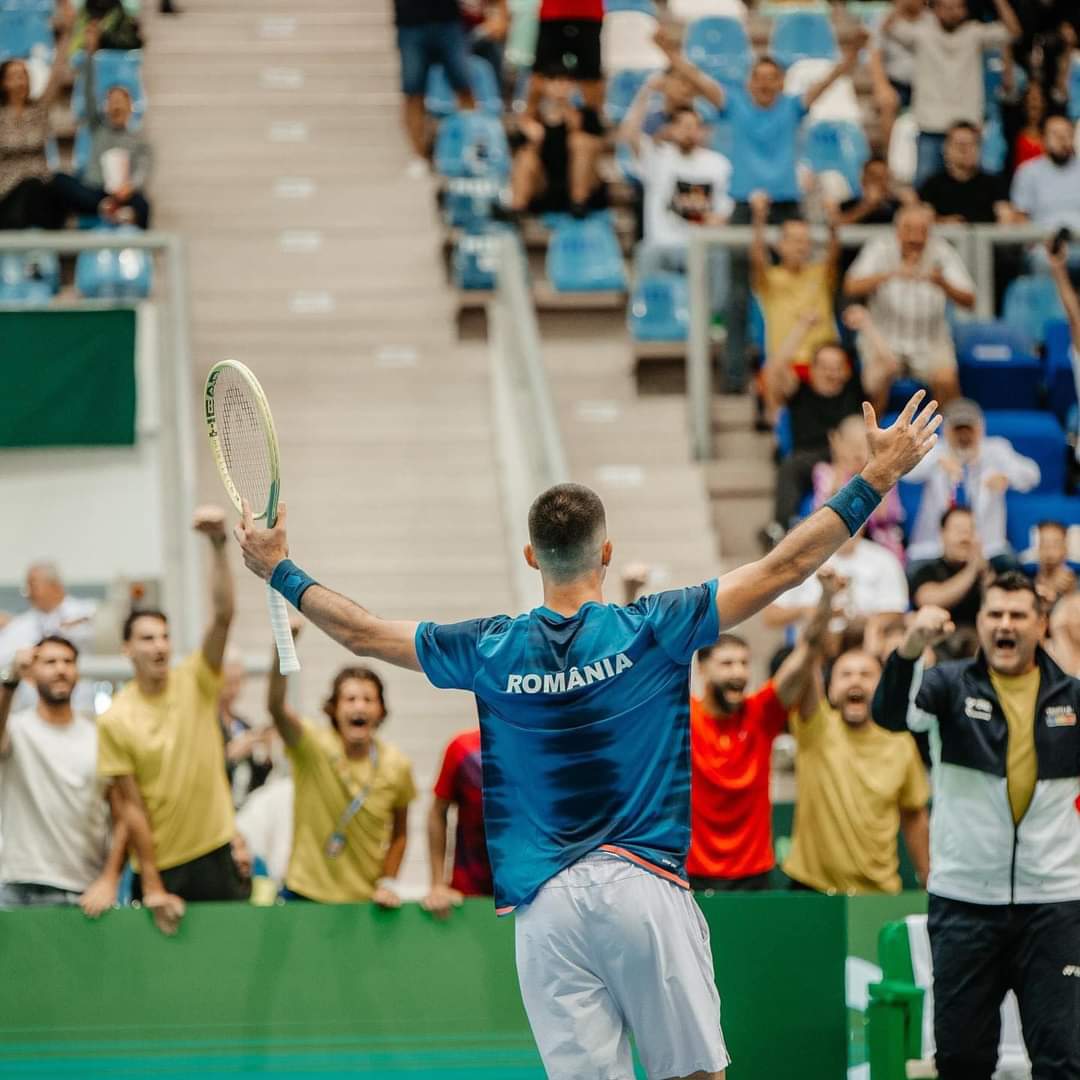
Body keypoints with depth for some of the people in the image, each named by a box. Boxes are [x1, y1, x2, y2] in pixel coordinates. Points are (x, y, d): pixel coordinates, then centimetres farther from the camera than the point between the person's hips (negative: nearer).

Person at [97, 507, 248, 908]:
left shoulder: (196, 682, -2)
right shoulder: (115, 720, -6)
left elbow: (223, 616, -15)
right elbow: (130, 805, -6)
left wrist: (218, 545, -27)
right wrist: (151, 883, -8)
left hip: (215, 853, 1)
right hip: (158, 864, -1)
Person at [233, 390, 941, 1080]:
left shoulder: (492, 651, 4)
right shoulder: (650, 631, -2)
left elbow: (363, 632, 15)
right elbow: (784, 568, -2)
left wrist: (280, 569, 30)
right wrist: (879, 476, 4)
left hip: (546, 905, 2)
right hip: (644, 885, -2)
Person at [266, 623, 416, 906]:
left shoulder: (397, 765, -5)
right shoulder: (313, 747, -13)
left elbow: (399, 834, 9)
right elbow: (276, 708, -33)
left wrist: (388, 883, -4)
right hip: (305, 893, -2)